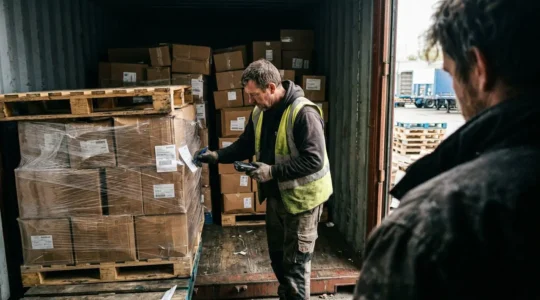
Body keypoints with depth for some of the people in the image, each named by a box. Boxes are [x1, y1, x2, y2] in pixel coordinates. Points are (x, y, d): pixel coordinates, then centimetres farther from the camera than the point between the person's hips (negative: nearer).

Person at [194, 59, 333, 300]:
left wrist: (273, 171, -29)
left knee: (295, 262, 4)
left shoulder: (303, 113, -24)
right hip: (275, 195, 8)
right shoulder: (260, 113, 2)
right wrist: (217, 156, 0)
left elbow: (314, 159, -27)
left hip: (302, 197, -8)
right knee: (277, 255, 22)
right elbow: (246, 145, 14)